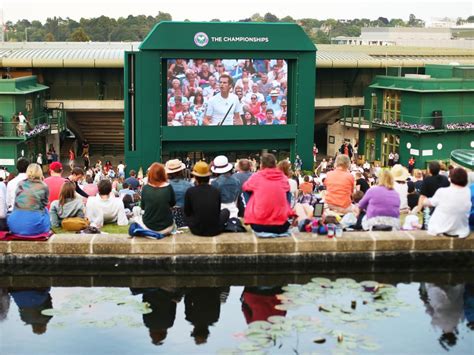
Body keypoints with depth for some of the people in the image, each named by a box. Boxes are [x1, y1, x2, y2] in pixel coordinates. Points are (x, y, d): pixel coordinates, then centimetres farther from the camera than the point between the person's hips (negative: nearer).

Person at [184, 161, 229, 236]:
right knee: (226, 211, 28)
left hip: (196, 230, 0)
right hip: (215, 231, 0)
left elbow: (187, 213, 4)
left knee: (185, 214, 30)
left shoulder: (189, 192, -10)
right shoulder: (216, 191, -4)